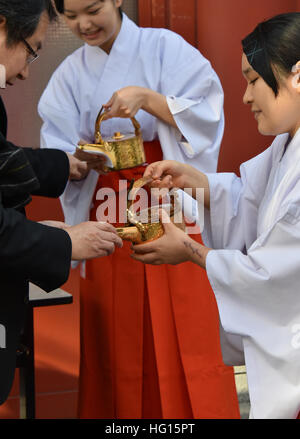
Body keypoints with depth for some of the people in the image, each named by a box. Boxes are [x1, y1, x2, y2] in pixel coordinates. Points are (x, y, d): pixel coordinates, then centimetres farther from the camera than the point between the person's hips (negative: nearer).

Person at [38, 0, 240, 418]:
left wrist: (145, 98, -22)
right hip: (108, 218, 3)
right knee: (119, 342, 5)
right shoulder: (70, 75, 8)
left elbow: (205, 113, -9)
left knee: (185, 340, -3)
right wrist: (78, 159, -21)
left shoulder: (164, 47, -1)